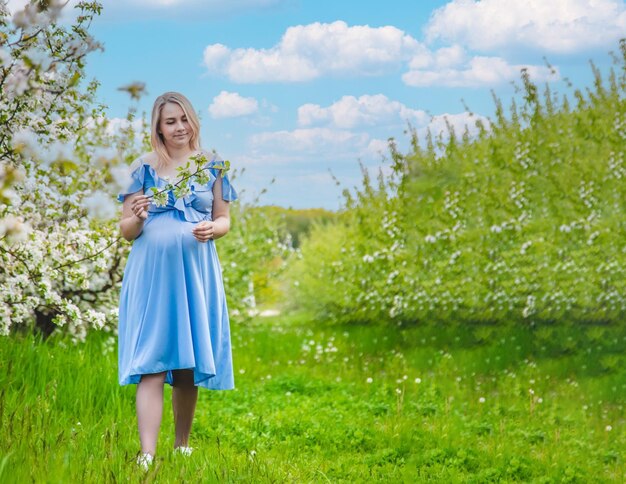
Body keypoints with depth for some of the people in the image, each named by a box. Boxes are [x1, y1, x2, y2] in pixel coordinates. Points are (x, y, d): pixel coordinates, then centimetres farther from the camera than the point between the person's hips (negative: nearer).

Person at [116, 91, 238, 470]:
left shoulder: (213, 166, 9)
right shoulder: (144, 168, 6)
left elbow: (225, 220, 12)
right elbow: (126, 230, 7)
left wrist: (211, 229, -11)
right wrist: (138, 218, -16)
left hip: (196, 273, 2)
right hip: (151, 272, -1)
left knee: (190, 365, 8)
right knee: (151, 366, -9)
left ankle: (183, 445, 22)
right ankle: (147, 455, -16)